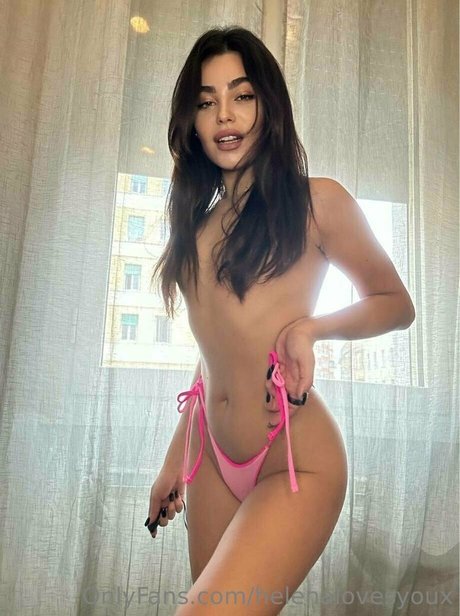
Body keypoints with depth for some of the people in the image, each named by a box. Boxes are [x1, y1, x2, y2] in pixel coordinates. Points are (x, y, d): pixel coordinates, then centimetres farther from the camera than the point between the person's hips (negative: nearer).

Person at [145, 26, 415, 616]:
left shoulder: (317, 200, -4)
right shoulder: (197, 219, 11)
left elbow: (396, 302, 4)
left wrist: (310, 326, -16)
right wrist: (175, 457, 16)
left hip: (298, 461, -5)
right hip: (212, 455, 6)